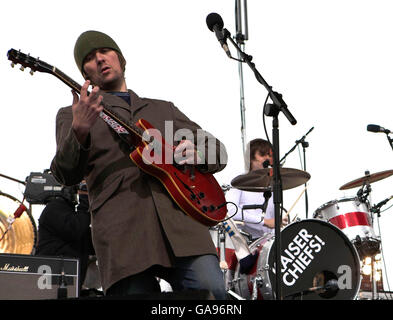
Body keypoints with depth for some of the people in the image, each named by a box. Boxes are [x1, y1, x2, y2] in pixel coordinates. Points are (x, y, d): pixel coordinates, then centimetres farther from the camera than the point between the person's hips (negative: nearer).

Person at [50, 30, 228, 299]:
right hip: (121, 231, -1)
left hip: (179, 217, 2)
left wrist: (197, 152, 4)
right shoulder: (72, 115, 20)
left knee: (212, 291, -20)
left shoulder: (164, 109, 30)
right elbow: (67, 175, 2)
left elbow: (219, 152, 28)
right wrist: (80, 130, -18)